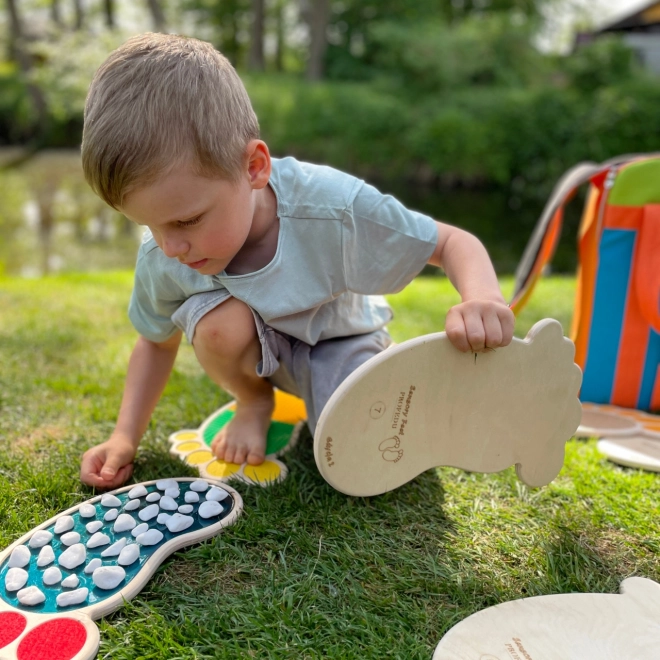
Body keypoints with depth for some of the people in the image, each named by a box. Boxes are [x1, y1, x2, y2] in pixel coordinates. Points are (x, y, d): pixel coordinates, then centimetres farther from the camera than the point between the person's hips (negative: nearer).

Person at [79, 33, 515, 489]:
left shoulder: (332, 210, -36)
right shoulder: (160, 258, -23)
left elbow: (453, 244, -25)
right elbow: (157, 342, -1)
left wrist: (483, 297, -48)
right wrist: (125, 438, -11)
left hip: (339, 340, -1)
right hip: (257, 346, 2)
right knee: (215, 323, -34)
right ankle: (254, 402, 0)